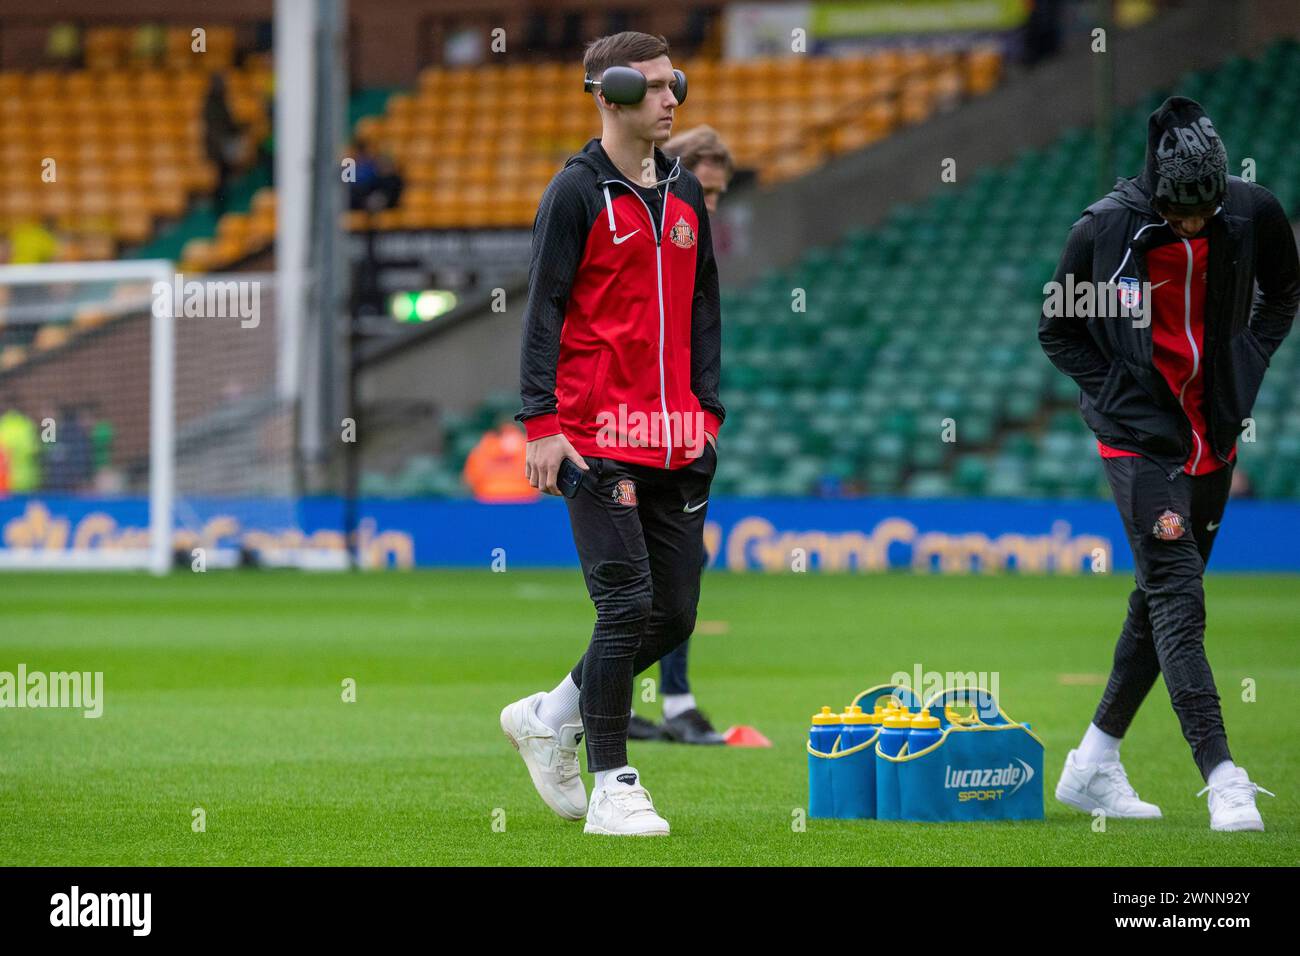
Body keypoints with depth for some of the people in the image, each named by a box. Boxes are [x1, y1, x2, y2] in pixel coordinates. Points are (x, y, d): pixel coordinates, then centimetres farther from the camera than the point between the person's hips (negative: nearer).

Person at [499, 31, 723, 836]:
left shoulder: (685, 194, 15)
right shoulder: (578, 191, -4)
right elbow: (543, 309, -7)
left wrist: (707, 410, 12)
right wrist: (541, 423, -13)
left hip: (676, 442, 7)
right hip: (598, 437, -7)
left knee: (676, 613, 6)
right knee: (628, 604, -10)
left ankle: (550, 717, 26)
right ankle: (613, 788, -3)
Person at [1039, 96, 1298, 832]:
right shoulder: (1108, 227, -14)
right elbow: (1057, 330, 1)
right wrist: (1116, 391, -9)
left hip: (1214, 435, 5)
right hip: (1139, 435, -5)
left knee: (1162, 601, 13)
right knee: (1177, 598, -16)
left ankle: (1093, 767, 26)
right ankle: (1223, 779, -23)